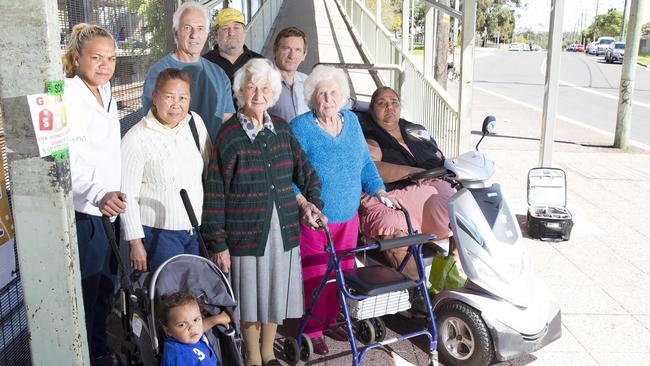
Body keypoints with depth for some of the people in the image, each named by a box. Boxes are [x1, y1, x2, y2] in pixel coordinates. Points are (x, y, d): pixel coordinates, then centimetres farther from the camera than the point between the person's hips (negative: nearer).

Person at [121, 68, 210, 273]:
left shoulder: (195, 123, 0)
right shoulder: (136, 139, -14)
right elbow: (127, 195, -11)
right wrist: (135, 242, -10)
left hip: (197, 231, 5)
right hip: (158, 234, -5)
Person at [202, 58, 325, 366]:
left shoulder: (282, 130, 5)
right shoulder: (229, 135, -9)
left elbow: (307, 173, 16)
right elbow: (215, 193, -10)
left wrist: (311, 203, 1)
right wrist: (218, 244, -10)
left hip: (284, 229, 4)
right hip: (245, 233, -4)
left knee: (276, 293, 15)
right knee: (250, 298, 9)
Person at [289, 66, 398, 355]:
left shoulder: (351, 121, 6)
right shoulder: (300, 127, -12)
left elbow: (365, 162, 15)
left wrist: (379, 190, 5)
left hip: (348, 216, 5)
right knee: (315, 276, 3)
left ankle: (330, 320, 35)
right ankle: (312, 331, 22)